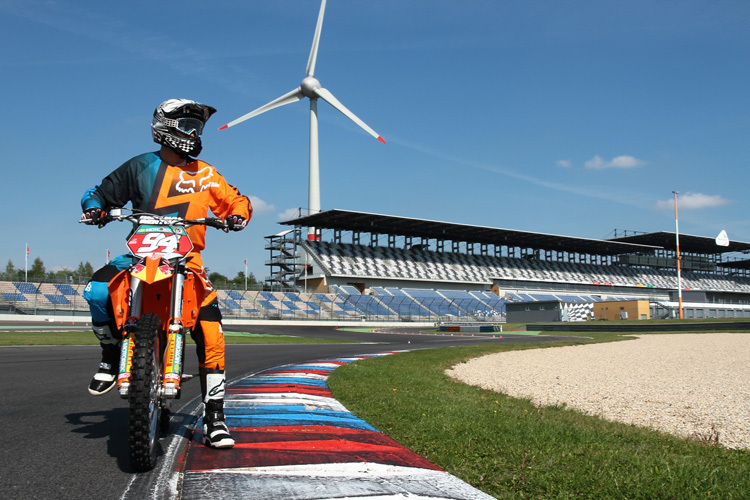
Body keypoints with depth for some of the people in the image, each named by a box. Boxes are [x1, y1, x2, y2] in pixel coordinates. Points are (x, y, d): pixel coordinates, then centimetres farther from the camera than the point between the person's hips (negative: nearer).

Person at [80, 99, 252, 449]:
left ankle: (213, 416, -6)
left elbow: (236, 199, 15)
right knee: (97, 290, -27)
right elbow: (102, 191, 15)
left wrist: (237, 215, -8)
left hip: (187, 259, 0)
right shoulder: (140, 166, 9)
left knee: (210, 334, -15)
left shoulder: (204, 173, 11)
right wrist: (94, 208, -7)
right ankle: (111, 355, 2)